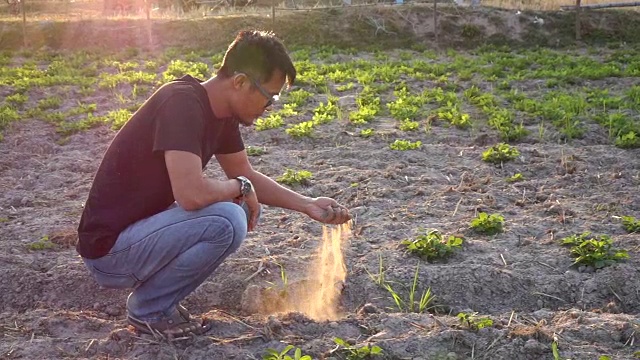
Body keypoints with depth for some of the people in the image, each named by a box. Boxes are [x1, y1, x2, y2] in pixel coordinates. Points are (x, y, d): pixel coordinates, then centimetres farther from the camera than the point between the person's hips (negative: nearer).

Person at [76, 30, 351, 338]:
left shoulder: (222, 113, 2)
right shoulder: (182, 103, -25)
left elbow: (247, 177, 14)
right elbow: (191, 194, -35)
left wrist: (309, 205, 5)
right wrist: (240, 187, -15)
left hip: (142, 228, 9)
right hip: (109, 248, -9)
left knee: (244, 206, 6)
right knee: (227, 221, -25)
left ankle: (158, 297, 10)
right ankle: (148, 309, -4)